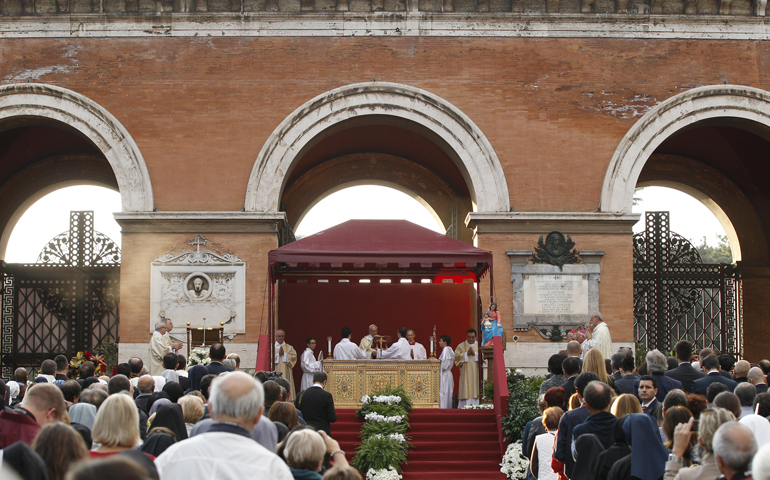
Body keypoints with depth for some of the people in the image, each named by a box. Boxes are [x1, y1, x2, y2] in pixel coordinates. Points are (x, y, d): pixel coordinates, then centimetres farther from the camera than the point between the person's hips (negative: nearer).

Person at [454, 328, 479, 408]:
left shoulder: (479, 346, 14)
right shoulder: (461, 346, 11)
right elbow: (456, 356, -1)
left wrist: (475, 353, -8)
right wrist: (466, 354, -9)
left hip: (476, 373, 1)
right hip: (465, 374, -1)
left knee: (475, 390, -6)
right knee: (465, 391, -9)